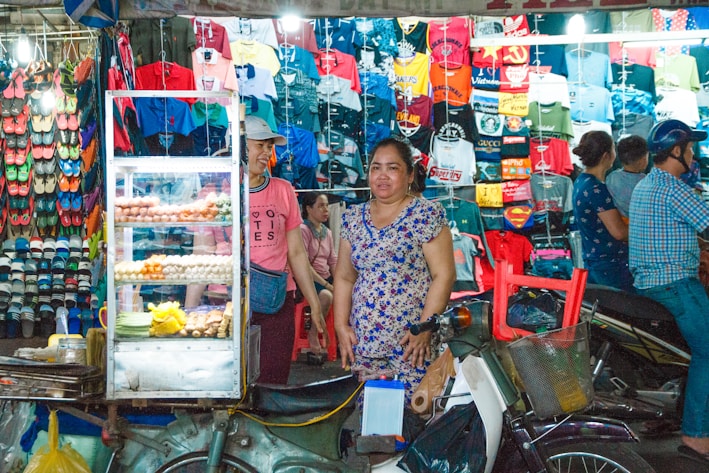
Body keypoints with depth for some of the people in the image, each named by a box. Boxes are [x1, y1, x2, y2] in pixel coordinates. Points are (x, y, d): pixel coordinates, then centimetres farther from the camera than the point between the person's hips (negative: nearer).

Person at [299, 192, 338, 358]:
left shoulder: (327, 232, 14)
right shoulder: (303, 230, -10)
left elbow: (333, 262, 13)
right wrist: (326, 284, -20)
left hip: (326, 278, 7)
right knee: (326, 296, -34)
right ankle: (313, 334, -12)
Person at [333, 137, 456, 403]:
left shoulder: (426, 215, -4)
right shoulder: (354, 218, 11)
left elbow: (444, 275, -8)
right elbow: (344, 276, 14)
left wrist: (425, 329, -14)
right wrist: (341, 326, 4)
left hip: (412, 342, -4)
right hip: (363, 341, 5)